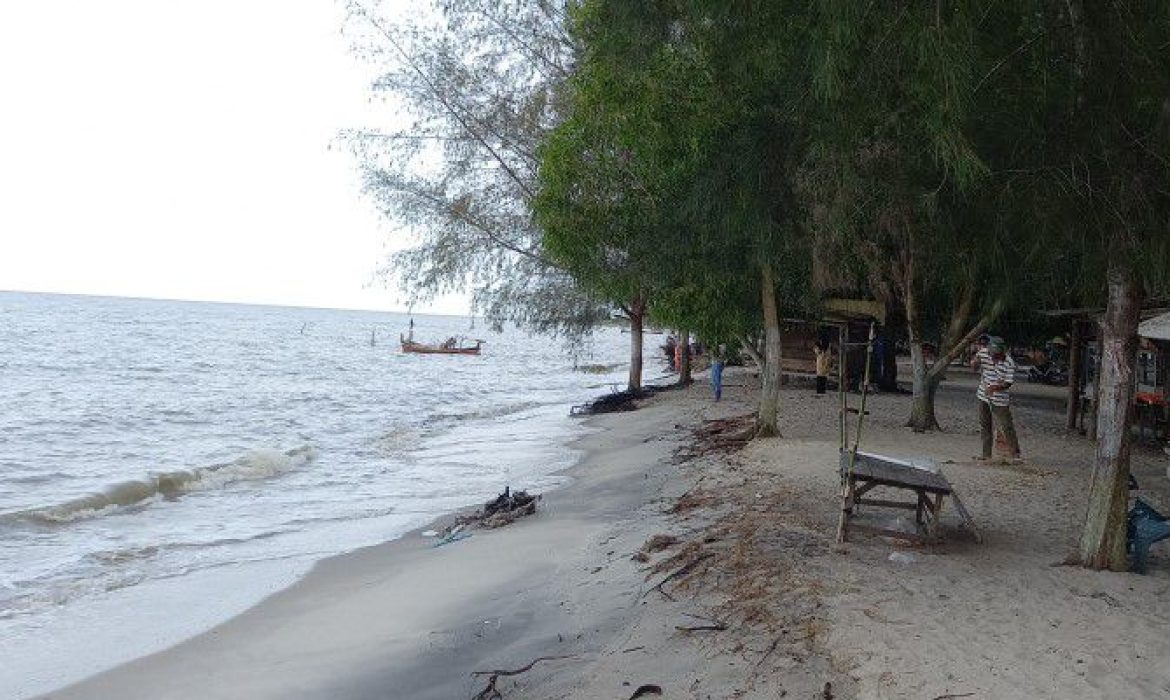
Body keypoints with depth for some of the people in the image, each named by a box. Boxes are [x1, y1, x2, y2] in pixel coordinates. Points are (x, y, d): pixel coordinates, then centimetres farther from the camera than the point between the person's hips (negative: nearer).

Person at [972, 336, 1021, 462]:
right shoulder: (983, 353, -5)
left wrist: (995, 387, -36)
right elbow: (975, 368, 11)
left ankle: (1015, 454, 4)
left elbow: (1008, 383, -18)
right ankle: (986, 453, 20)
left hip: (1000, 399, -5)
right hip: (984, 396, 5)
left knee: (1007, 427, -5)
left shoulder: (1009, 363, -18)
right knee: (985, 425, 10)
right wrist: (975, 363, -14)